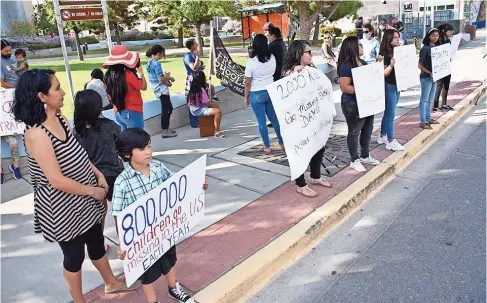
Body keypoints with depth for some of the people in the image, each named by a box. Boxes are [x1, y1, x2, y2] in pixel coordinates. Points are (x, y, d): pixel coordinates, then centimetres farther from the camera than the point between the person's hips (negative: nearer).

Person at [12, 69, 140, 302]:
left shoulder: (61, 119, -1)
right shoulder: (36, 134, -28)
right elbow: (57, 181, -27)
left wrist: (98, 175, 0)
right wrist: (93, 191, -16)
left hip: (84, 200, 8)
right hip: (62, 208, -8)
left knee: (97, 243, 24)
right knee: (74, 254, 13)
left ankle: (111, 282, 48)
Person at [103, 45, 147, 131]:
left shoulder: (109, 76, 1)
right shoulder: (128, 75, -18)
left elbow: (110, 95, 11)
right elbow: (144, 87, -7)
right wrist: (141, 73, 6)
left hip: (118, 113, 7)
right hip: (132, 113, -7)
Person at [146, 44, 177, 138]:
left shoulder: (150, 62, 12)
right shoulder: (156, 63, -18)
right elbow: (161, 78, -22)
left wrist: (165, 75, 5)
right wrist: (170, 78, -6)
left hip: (158, 89, 10)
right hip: (162, 89, -10)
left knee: (169, 108, 19)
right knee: (165, 110, -4)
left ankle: (166, 127, 28)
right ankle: (165, 131, 2)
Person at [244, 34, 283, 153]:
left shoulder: (251, 62, -17)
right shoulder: (272, 58, -3)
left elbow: (248, 83, -12)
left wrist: (245, 97, -2)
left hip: (257, 95, -5)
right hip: (271, 92, 5)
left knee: (262, 122, 5)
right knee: (274, 118, 18)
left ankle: (267, 147, 13)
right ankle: (281, 143, 26)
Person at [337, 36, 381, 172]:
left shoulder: (363, 62, 10)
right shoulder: (346, 66, -18)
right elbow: (344, 87, -24)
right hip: (353, 104, -9)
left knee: (367, 129, 18)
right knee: (354, 132, 4)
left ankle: (365, 156, 35)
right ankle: (354, 160, 17)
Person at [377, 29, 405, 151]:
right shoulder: (384, 54, -14)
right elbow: (383, 74, -17)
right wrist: (391, 65, -31)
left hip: (396, 85, 8)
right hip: (388, 87, -8)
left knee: (388, 113, 16)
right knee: (391, 114, -3)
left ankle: (382, 136, 28)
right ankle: (391, 141, 5)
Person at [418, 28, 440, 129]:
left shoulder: (437, 47, 7)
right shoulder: (425, 48, -14)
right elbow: (420, 65, -15)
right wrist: (429, 73, -24)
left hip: (435, 76, 7)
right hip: (426, 77, -7)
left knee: (430, 99, 17)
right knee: (424, 99, 0)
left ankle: (428, 118, 29)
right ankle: (422, 122, 6)